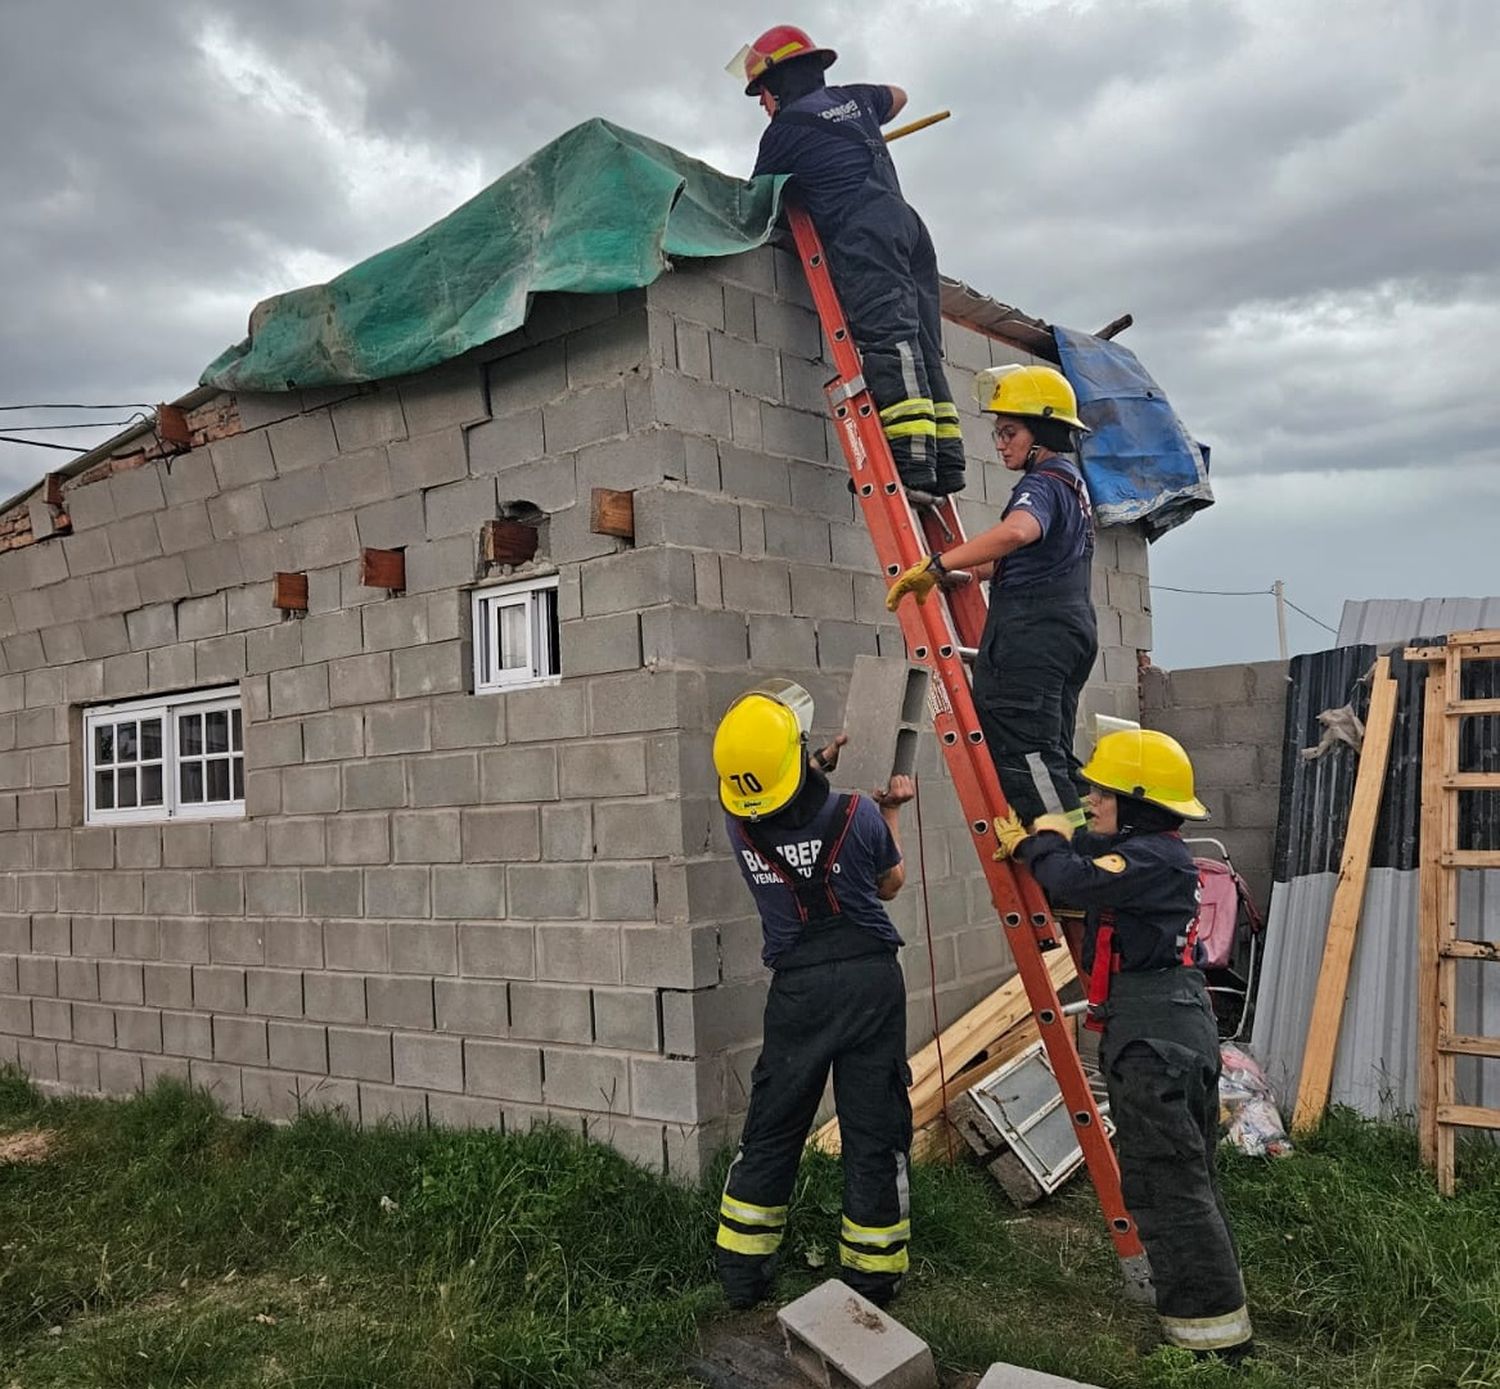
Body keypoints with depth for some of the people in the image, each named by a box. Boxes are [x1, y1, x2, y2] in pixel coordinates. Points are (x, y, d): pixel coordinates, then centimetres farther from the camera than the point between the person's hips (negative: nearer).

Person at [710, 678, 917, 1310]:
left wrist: (818, 767, 26)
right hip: (869, 982, -2)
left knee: (770, 1129, 15)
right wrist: (891, 812, 20)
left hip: (796, 990, 2)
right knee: (874, 1134, 8)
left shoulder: (740, 825, -6)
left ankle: (741, 1275, 25)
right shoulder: (858, 815, -12)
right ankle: (871, 1280, 18)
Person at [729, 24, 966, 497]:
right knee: (919, 347, 3)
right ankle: (946, 459, -4)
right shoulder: (852, 98, 26)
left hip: (864, 233, -8)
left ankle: (910, 456, -32)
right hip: (907, 221, 8)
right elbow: (898, 96, 49)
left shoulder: (786, 128, 6)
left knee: (885, 338, -20)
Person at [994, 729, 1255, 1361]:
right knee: (1187, 1177, 18)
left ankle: (1214, 1332, 0)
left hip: (1155, 1036, -11)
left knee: (1164, 1183, -7)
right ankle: (1214, 1314, 30)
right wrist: (1047, 839, 3)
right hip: (1175, 1026, 11)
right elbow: (1087, 854, 23)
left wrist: (1035, 844, -11)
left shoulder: (1151, 856, -16)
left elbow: (1077, 881, -29)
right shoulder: (1148, 851, 16)